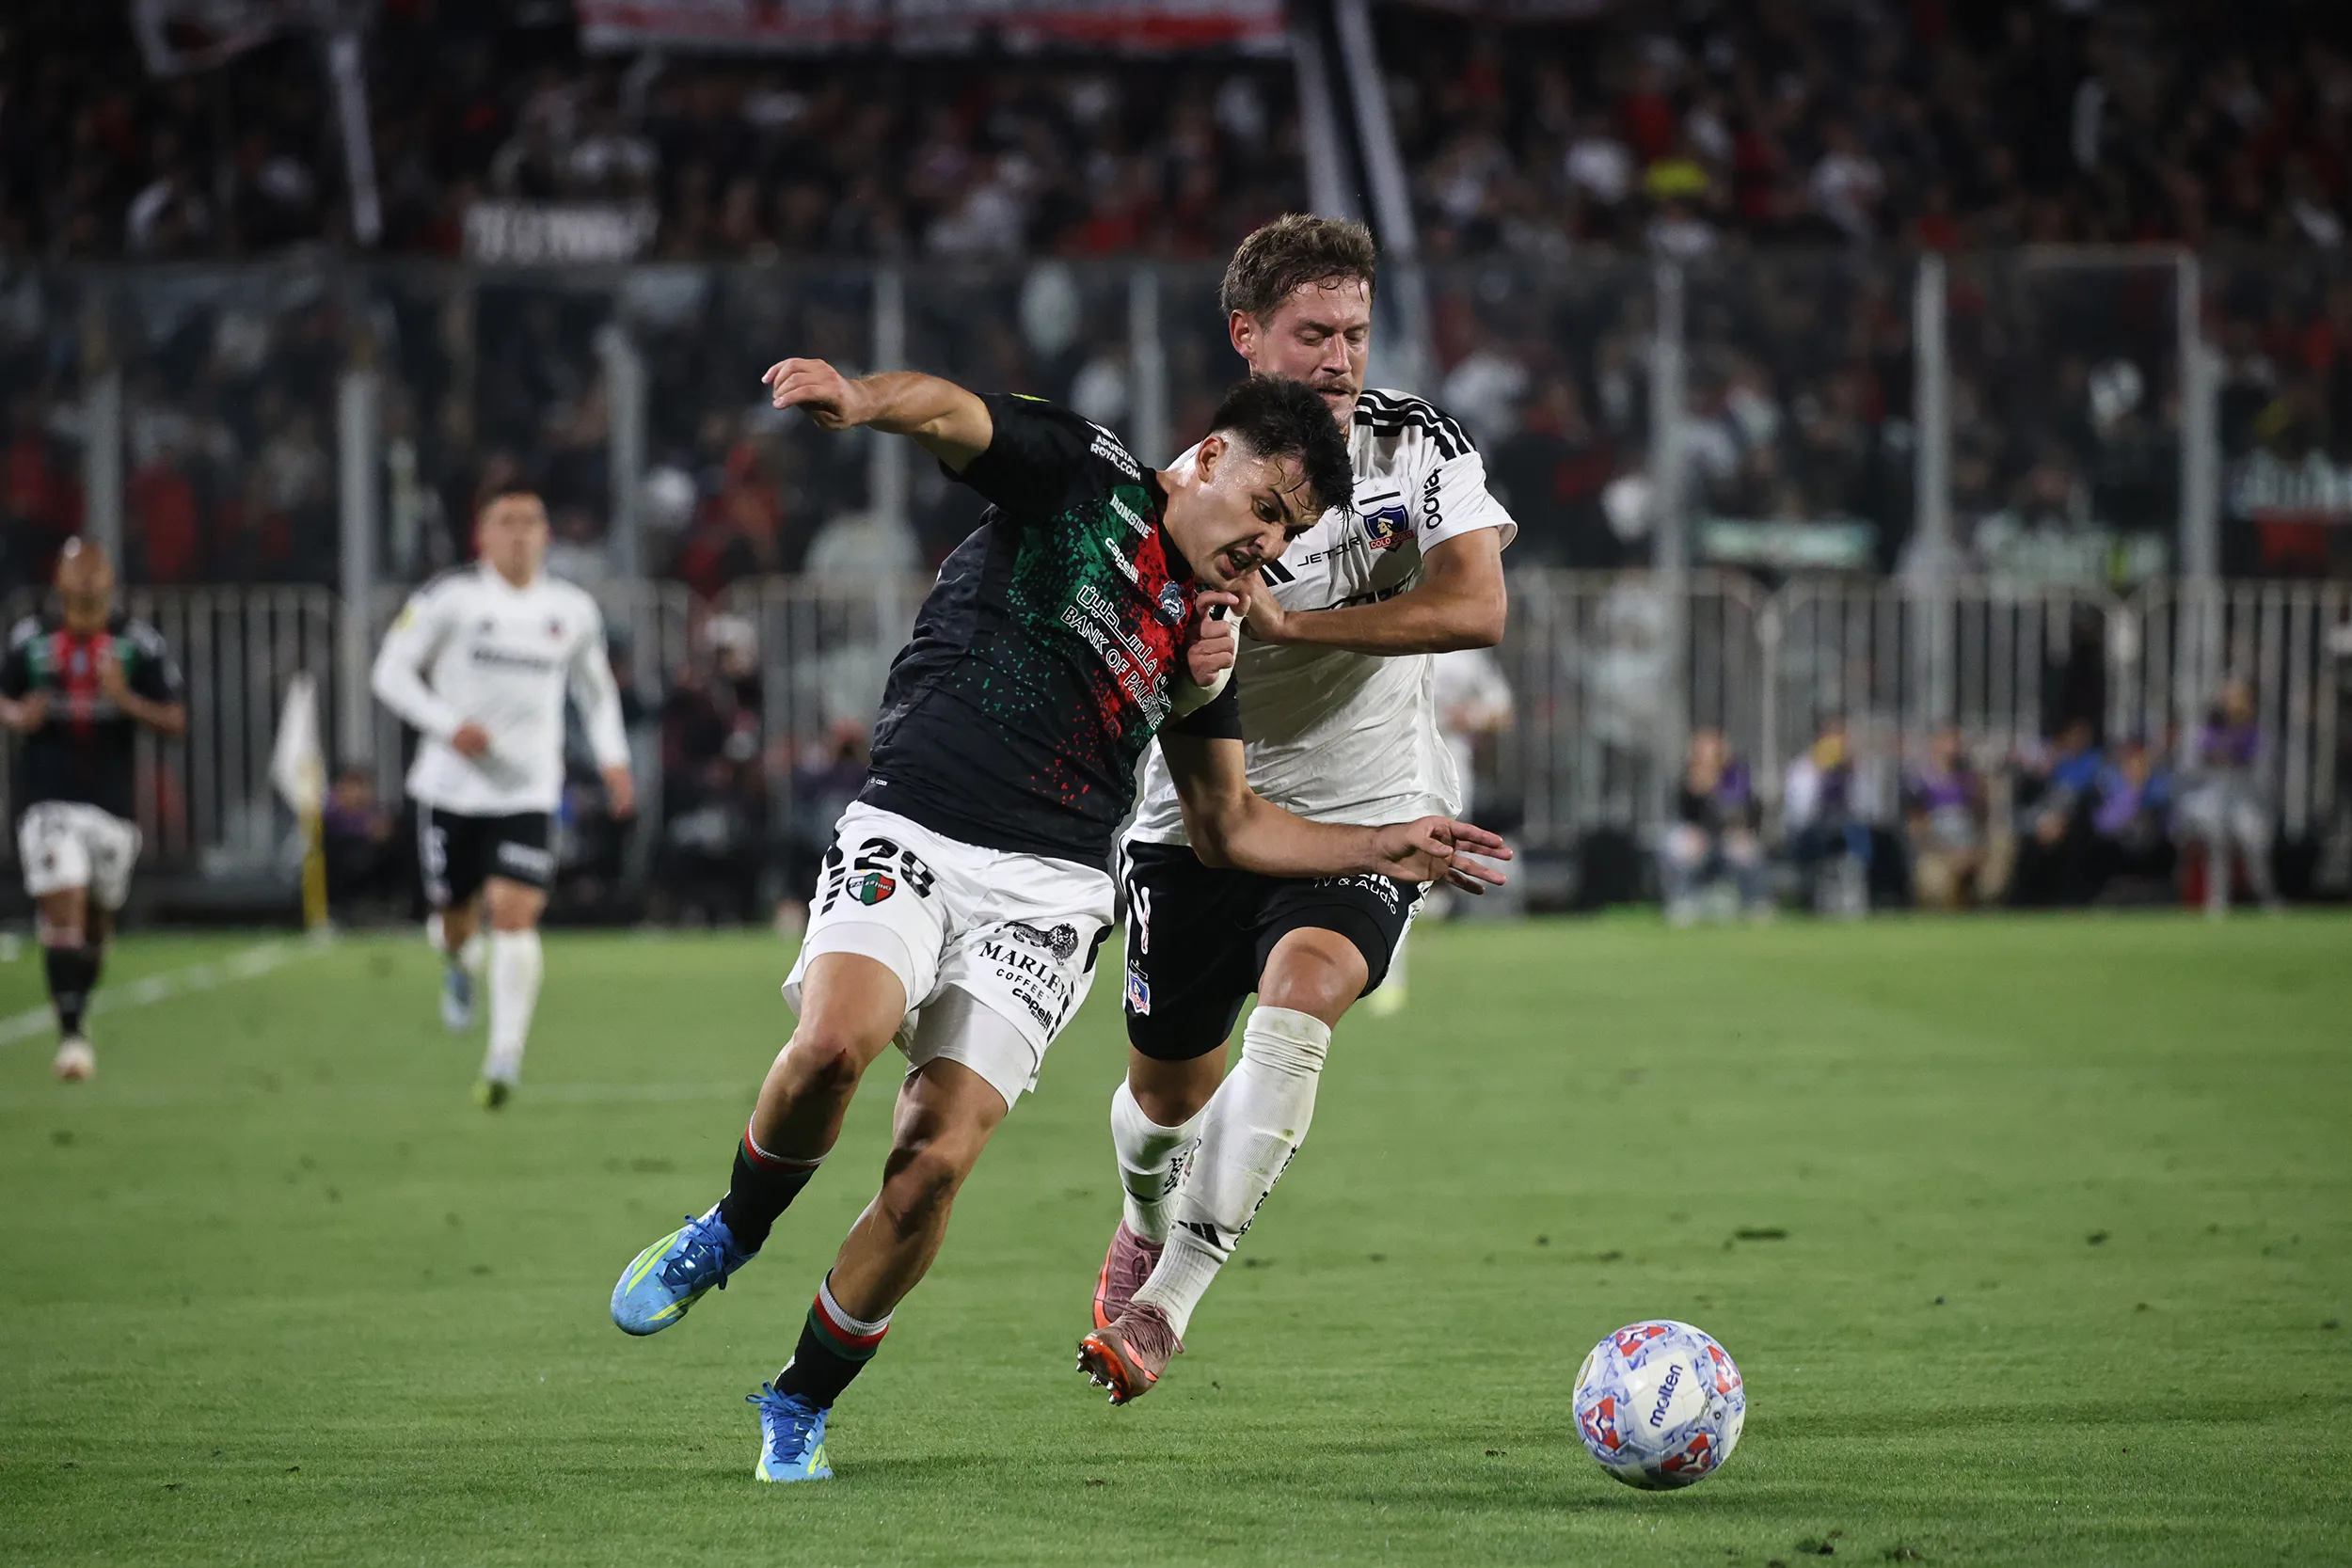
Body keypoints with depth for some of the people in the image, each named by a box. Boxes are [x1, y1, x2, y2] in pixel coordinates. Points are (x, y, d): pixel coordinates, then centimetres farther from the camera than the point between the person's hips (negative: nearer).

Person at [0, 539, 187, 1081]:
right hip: (49, 801, -1)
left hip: (112, 805, 1)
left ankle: (78, 1016, 35)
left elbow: (176, 721, -3)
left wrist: (127, 700, -20)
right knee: (63, 908, -15)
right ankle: (70, 1033, -16)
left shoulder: (138, 643, -2)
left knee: (97, 917, 13)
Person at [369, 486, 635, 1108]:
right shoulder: (450, 597, -5)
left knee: (515, 912, -16)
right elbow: (390, 671, -3)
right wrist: (449, 725, -16)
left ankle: (505, 1056, -17)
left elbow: (596, 689, 24)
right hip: (452, 785, -1)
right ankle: (453, 962, 47)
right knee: (456, 913, 8)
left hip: (527, 793, 1)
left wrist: (613, 758, 10)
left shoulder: (574, 610, 8)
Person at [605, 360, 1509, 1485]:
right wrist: (862, 400, -37)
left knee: (934, 1160, -14)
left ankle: (800, 1407, 5)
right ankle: (731, 1233, 1)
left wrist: (1379, 851, 20)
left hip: (1048, 895, 4)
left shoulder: (1205, 632, 20)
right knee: (835, 1043, -31)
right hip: (911, 834, -4)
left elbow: (1228, 824, 30)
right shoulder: (1080, 474, 5)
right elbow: (954, 417, -15)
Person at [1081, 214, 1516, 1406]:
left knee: (1297, 998, -29)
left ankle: (1165, 1301, -26)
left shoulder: (1419, 447, -8)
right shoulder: (1187, 494, -10)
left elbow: (1476, 609, -20)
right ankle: (1145, 1228, 48)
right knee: (1168, 1089, 9)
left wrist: (1286, 621, -25)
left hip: (1367, 818, -1)